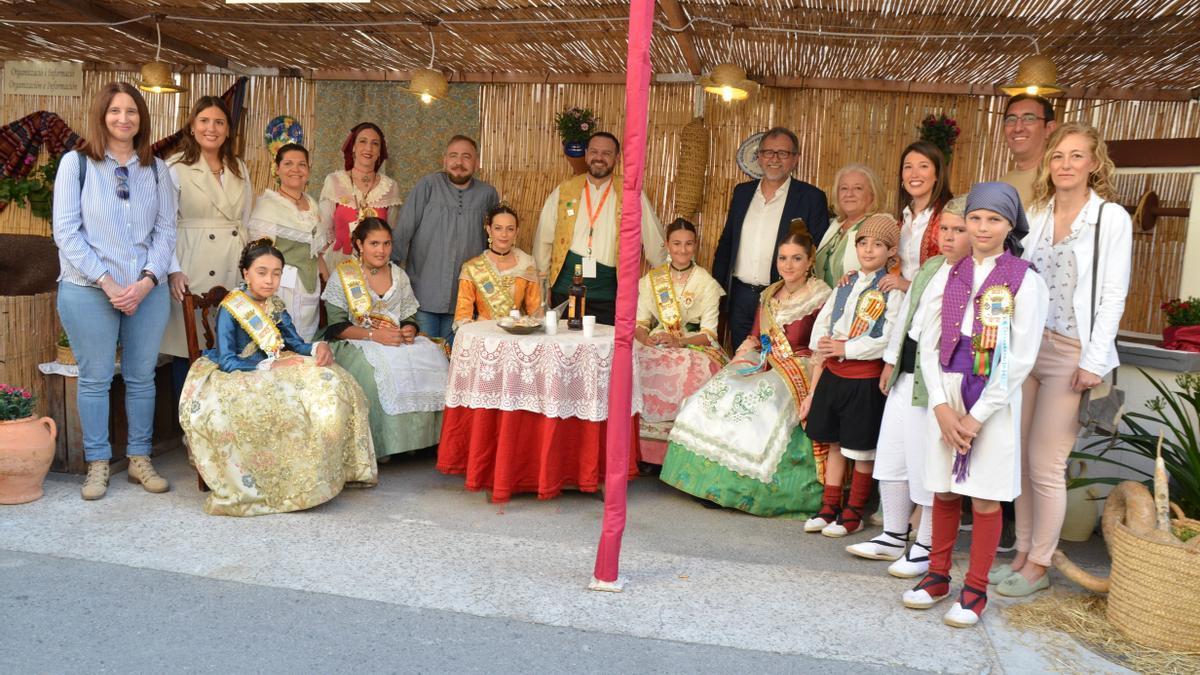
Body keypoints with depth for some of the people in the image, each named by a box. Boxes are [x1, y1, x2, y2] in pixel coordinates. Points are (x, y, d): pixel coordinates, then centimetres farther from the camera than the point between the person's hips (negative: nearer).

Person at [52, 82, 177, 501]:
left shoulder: (156, 168, 9)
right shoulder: (76, 163, 1)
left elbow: (166, 229, 5)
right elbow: (66, 231, -4)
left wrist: (147, 281, -9)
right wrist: (106, 282, -12)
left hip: (148, 290, 3)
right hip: (88, 290, -2)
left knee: (141, 378, 9)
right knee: (95, 379, 5)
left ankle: (140, 458, 20)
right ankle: (97, 463, 16)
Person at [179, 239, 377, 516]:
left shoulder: (276, 307, 10)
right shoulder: (230, 309, -9)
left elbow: (296, 344, 6)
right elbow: (227, 361, -17)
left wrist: (318, 347, -16)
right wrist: (270, 366, -23)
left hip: (273, 370, 7)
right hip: (237, 378, -7)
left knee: (330, 383, -14)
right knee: (286, 406, -36)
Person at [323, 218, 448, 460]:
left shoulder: (398, 275, 15)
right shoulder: (343, 275, 0)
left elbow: (410, 316, 15)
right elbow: (336, 327, -7)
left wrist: (410, 330, -10)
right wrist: (374, 335, -21)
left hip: (397, 341, 5)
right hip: (356, 344, -4)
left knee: (433, 359, -23)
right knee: (383, 369, -36)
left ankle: (420, 436, -15)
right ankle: (383, 443, -24)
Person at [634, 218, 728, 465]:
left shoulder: (707, 283, 2)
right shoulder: (652, 279, 11)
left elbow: (709, 333, -3)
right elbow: (639, 322, 7)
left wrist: (680, 342, -21)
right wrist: (646, 339, -15)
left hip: (695, 346, -2)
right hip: (657, 346, 2)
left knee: (689, 373, -34)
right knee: (638, 368, -28)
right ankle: (646, 452, -16)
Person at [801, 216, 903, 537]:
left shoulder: (893, 290, -7)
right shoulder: (846, 283, 11)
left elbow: (891, 339, -18)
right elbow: (822, 323, 11)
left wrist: (846, 348, -17)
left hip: (865, 377, -6)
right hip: (832, 372, 6)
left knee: (861, 449, 6)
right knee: (834, 442, 13)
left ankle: (853, 514, 19)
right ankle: (829, 508, 24)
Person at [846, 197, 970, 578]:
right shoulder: (930, 267, 13)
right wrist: (891, 361, 22)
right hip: (906, 374, 9)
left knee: (927, 464, 2)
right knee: (891, 456, 16)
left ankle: (926, 547, 20)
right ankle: (893, 537, 31)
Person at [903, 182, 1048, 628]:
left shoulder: (1025, 281, -3)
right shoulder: (947, 276, 7)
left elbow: (1021, 359, -8)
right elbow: (928, 344, 4)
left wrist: (977, 416, -12)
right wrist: (941, 406, -8)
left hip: (994, 398, -3)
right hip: (947, 394, 3)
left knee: (985, 499, 3)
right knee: (943, 491, 10)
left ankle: (975, 590, 16)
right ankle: (938, 575, 26)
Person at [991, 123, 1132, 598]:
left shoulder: (1112, 218, -4)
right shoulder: (1036, 214, 10)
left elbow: (1113, 296, -7)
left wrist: (1093, 362, -12)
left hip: (1072, 354, -5)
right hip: (1027, 346, 5)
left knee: (1045, 464, -2)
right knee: (1020, 457, 8)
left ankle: (1038, 566, 12)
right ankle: (1022, 553, 21)